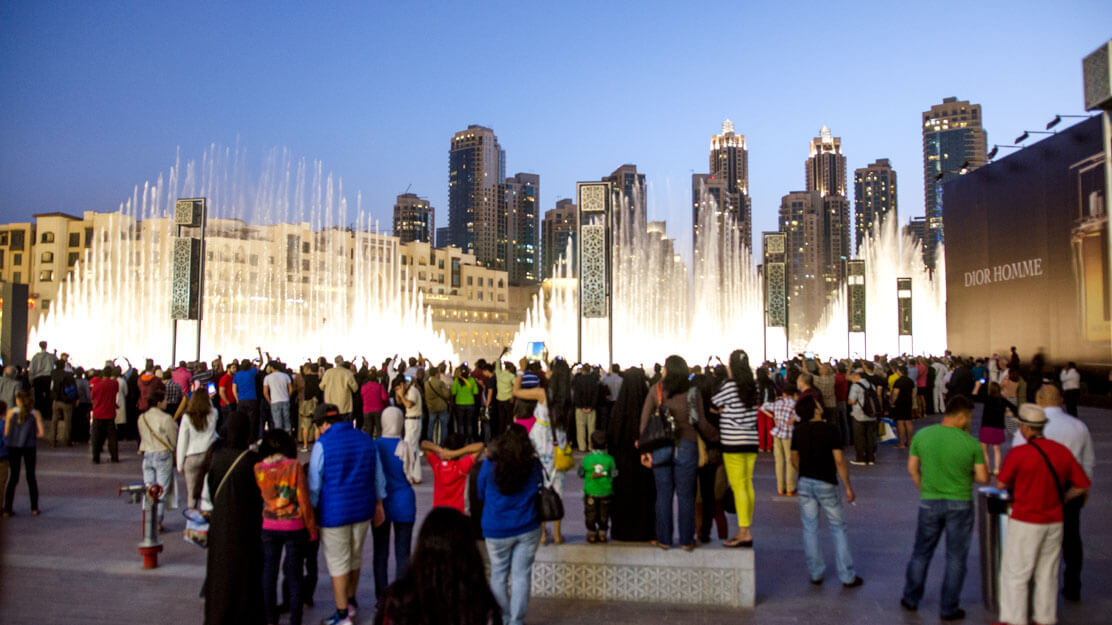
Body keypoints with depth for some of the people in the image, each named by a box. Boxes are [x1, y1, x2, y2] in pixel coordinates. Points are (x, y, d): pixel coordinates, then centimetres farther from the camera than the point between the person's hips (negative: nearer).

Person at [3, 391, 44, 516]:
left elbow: (6, 432, 1)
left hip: (13, 446, 0)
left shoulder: (11, 411, 2)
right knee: (31, 477, 10)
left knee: (13, 477, 10)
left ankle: (7, 509, 6)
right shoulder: (36, 413, 2)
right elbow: (41, 432, -5)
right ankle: (34, 508, 10)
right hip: (29, 446, 0)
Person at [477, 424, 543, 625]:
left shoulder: (490, 465, -11)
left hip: (497, 530, 0)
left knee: (498, 576, 15)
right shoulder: (534, 466, -7)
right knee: (521, 575, 8)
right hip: (528, 529, 1)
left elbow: (480, 494, 3)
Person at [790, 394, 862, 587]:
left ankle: (816, 574, 17)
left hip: (805, 482, 4)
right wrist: (848, 487, -8)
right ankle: (847, 576, 12)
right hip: (826, 484, -4)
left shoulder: (798, 431, 1)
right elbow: (839, 461, -16)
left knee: (810, 529, 11)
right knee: (838, 529, 8)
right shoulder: (830, 429, -14)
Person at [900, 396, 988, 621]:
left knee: (921, 552, 17)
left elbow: (912, 468, 1)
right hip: (960, 505, -2)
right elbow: (983, 477, -7)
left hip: (930, 503, 2)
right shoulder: (971, 443, -13)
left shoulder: (921, 435, -7)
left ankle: (911, 599, 28)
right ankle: (949, 609, 20)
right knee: (955, 558, 11)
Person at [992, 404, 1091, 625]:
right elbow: (1083, 485, 4)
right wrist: (1060, 498, 14)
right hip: (1054, 522, 6)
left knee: (1015, 574, 6)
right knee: (1047, 574, 17)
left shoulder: (1018, 453, -17)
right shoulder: (1063, 451, -1)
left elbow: (1001, 484, -8)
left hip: (1025, 522, -6)